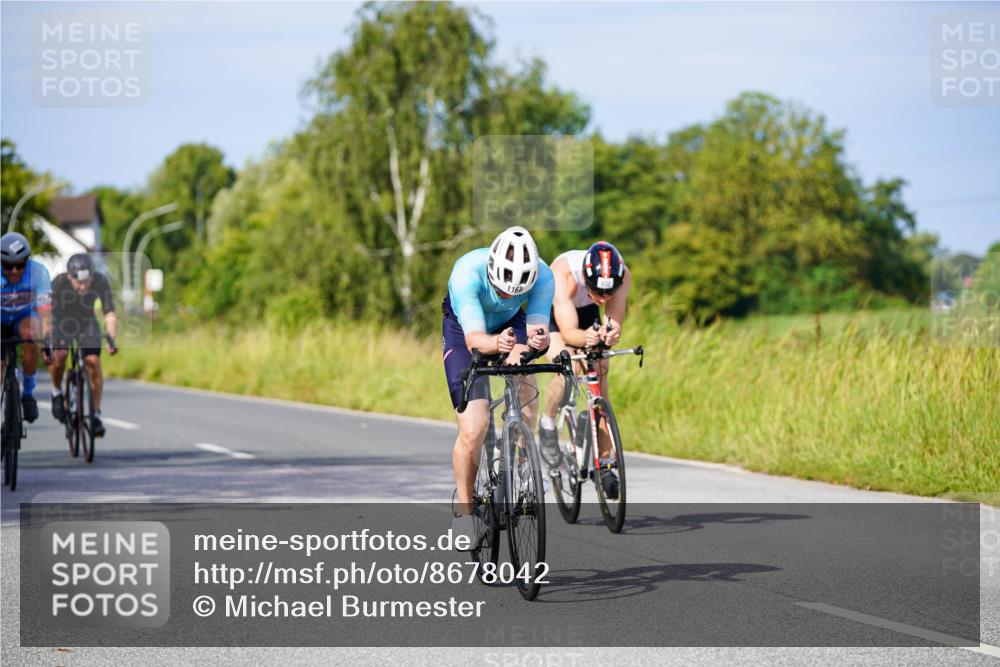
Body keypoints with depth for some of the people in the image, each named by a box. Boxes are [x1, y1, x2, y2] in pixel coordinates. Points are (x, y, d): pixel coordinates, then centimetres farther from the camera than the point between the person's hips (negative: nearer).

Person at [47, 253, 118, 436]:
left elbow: (110, 314, -27)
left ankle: (96, 414, -4)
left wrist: (112, 339, -41)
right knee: (58, 356, -28)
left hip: (87, 323, 1)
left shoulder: (101, 282, -28)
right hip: (62, 322, -1)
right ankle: (57, 392, 1)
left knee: (93, 363, -16)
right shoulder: (58, 283, -32)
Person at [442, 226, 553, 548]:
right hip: (463, 332, -2)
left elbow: (537, 329, -33)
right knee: (473, 430, -17)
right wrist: (497, 343, -64)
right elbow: (474, 339, -42)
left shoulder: (542, 275, -30)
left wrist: (539, 340, -57)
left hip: (511, 326, 2)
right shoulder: (467, 271, -37)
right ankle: (463, 508, 5)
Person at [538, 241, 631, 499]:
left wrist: (611, 334, -59)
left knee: (600, 380, -8)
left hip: (587, 313, 3)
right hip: (551, 311, -3)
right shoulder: (564, 273, -41)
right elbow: (568, 332, -44)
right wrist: (585, 337, -66)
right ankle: (547, 423, 1)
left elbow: (614, 323, -35)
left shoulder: (623, 276, -32)